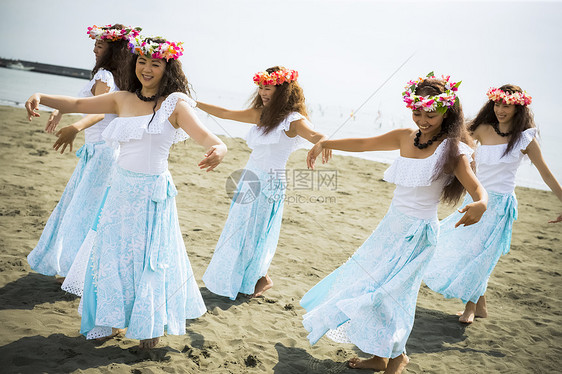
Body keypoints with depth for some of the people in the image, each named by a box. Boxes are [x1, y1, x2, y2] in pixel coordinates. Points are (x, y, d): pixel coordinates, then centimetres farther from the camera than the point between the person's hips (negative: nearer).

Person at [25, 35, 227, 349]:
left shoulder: (175, 103, -8)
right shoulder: (123, 100, 6)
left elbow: (207, 137, -19)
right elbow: (78, 104, 12)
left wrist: (218, 150, -43)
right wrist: (40, 97, -4)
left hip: (153, 192, -4)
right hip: (121, 188, 5)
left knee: (151, 257, 6)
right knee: (112, 254, 11)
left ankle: (151, 325, 27)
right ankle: (109, 321, 30)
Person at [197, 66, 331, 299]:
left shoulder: (293, 119, -13)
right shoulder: (261, 114, 8)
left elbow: (313, 134, -32)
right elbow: (225, 113, 14)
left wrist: (321, 142, -56)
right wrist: (194, 103, 14)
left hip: (270, 182, -7)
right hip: (250, 176, 7)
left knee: (255, 230, 4)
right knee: (240, 228, 15)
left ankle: (262, 279, 25)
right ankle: (235, 277, 33)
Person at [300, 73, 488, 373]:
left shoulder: (452, 150, -12)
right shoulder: (406, 137, 5)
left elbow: (477, 189, -20)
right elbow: (363, 143, 12)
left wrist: (480, 205, -43)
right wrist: (324, 142, 2)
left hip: (417, 233, -7)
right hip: (391, 225, 7)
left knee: (381, 293, -9)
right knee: (365, 287, 10)